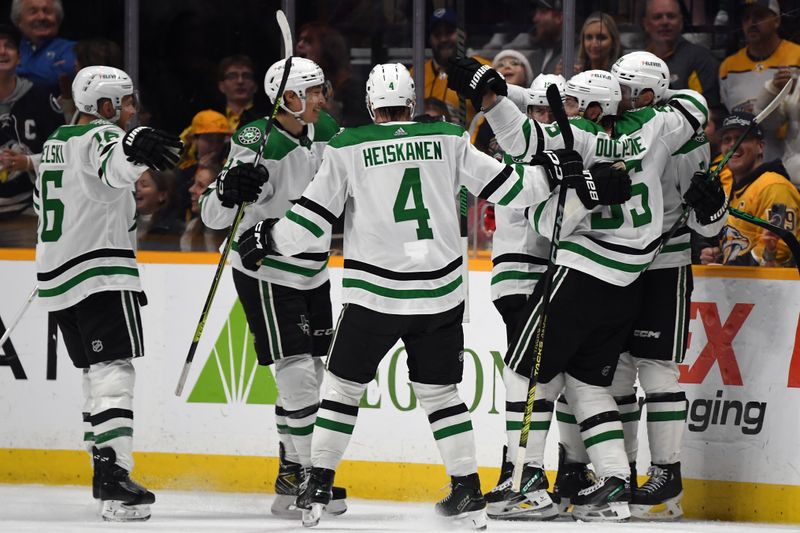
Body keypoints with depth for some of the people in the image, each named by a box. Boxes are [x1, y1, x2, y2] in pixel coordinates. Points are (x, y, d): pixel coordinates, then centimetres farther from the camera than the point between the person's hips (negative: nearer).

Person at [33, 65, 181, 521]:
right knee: (114, 371, -14)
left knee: (96, 374, 15)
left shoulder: (56, 143, 19)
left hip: (58, 276, 9)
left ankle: (104, 471, 16)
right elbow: (114, 164, -37)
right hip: (101, 275, -9)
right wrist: (135, 148, -59)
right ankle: (114, 472, -25)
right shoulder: (100, 136, -11)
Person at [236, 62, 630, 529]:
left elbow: (313, 223, -1)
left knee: (343, 386, 12)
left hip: (375, 293, -2)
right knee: (440, 391, 15)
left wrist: (268, 238, 15)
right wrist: (555, 173, 21)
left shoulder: (348, 149, -1)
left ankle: (317, 489, 8)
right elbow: (506, 186, 6)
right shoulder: (448, 141, 3)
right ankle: (469, 494, 11)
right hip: (441, 293, 2)